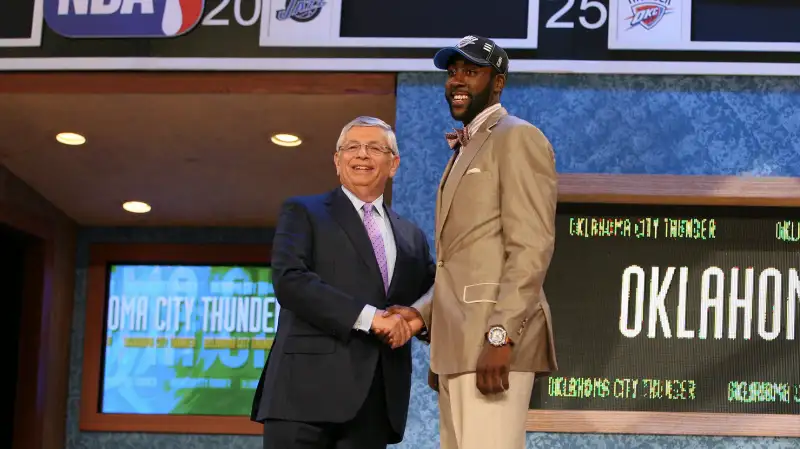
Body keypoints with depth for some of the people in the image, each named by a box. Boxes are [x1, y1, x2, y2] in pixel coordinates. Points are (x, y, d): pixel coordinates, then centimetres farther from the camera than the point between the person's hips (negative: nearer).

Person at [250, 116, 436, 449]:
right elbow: (289, 280, -8)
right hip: (308, 388, -4)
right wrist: (367, 316, -15)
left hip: (374, 400, 4)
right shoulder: (303, 213, 8)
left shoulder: (412, 237, 22)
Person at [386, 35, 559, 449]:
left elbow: (532, 247, -13)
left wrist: (500, 335, -21)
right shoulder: (465, 151, 26)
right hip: (460, 342, 9)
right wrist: (425, 313, 10)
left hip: (492, 339, -9)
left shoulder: (517, 138, -2)